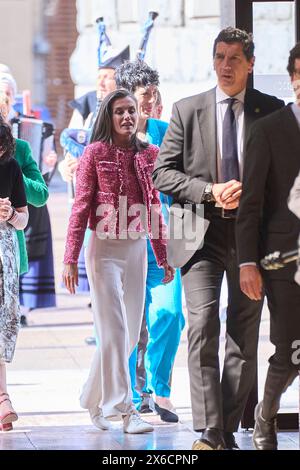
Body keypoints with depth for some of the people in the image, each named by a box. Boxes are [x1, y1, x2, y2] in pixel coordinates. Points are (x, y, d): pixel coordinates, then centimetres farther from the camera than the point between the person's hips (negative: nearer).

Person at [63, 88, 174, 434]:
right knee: (114, 330, -8)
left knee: (130, 333, 8)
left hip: (137, 248, 5)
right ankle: (123, 409, -9)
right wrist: (70, 259, -10)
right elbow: (81, 208, -5)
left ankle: (95, 399, 24)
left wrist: (164, 256, 12)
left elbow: (154, 209, 14)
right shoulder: (95, 153, -4)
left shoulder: (148, 155, 8)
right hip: (104, 249, -5)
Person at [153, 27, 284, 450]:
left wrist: (249, 191, -12)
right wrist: (211, 191, -12)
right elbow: (162, 174, 2)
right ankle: (208, 434, -17)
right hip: (204, 234, -1)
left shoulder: (272, 111, 5)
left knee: (245, 337, 6)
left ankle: (228, 431, 15)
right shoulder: (187, 111, 4)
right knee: (203, 325, -15)